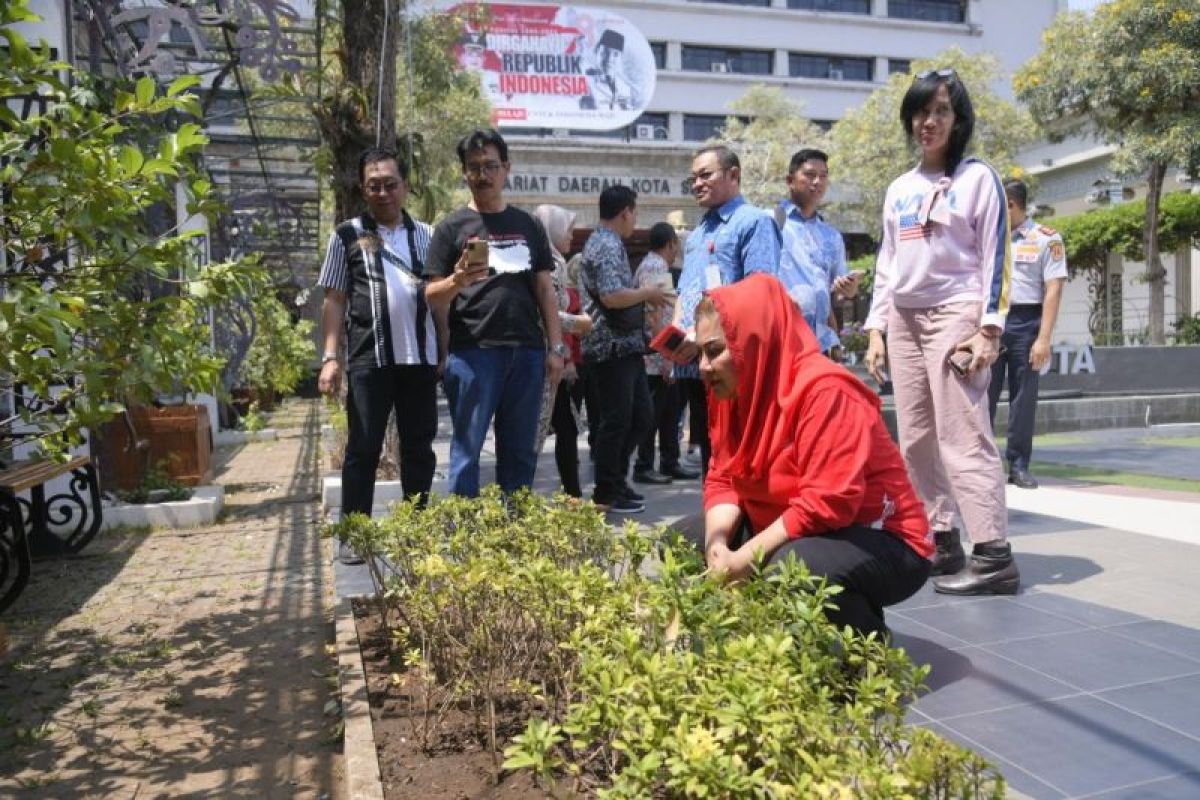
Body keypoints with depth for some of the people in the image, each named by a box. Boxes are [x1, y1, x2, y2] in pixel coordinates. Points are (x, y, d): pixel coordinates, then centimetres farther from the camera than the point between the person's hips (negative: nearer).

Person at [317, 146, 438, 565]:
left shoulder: (425, 235, 11)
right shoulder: (348, 235, 5)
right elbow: (335, 301, 3)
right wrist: (330, 357, -6)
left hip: (420, 358, 3)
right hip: (368, 359, -2)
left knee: (419, 447, 9)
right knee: (363, 448, 3)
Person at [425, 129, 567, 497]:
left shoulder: (528, 225, 14)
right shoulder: (452, 227, 5)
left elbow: (545, 289, 14)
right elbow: (432, 296, 1)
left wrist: (556, 346, 6)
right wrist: (458, 280, -20)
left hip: (526, 351, 3)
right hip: (472, 352, -3)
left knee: (520, 451, 9)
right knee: (467, 449, 0)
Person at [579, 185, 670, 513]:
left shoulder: (606, 242, 19)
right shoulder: (607, 245, -14)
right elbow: (612, 296, -25)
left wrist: (645, 298, 11)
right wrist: (648, 293, -12)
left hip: (625, 346, 10)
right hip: (612, 348, -10)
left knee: (641, 416, 15)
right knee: (616, 421, -1)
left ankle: (615, 479, 26)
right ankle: (606, 494, 10)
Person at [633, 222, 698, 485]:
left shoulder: (657, 267, 19)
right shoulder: (654, 268, -13)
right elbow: (654, 315, -20)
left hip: (663, 356, 10)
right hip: (656, 357, -10)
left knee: (670, 410, 13)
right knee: (652, 413, -4)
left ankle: (670, 463, 19)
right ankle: (643, 467, 3)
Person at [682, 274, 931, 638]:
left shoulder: (824, 390, -26)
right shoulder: (732, 391, 1)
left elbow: (827, 503, -32)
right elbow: (723, 479, 3)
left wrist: (742, 561, -27)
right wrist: (717, 544, -17)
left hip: (880, 542, -8)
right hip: (787, 534, 8)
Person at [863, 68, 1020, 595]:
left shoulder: (977, 178, 2)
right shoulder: (899, 190, 17)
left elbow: (995, 257, -4)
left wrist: (989, 328, -14)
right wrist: (875, 329, 10)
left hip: (955, 314, -6)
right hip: (904, 320, 6)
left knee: (963, 436, -13)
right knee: (916, 439, 5)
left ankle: (994, 555, -11)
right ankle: (940, 540, 13)